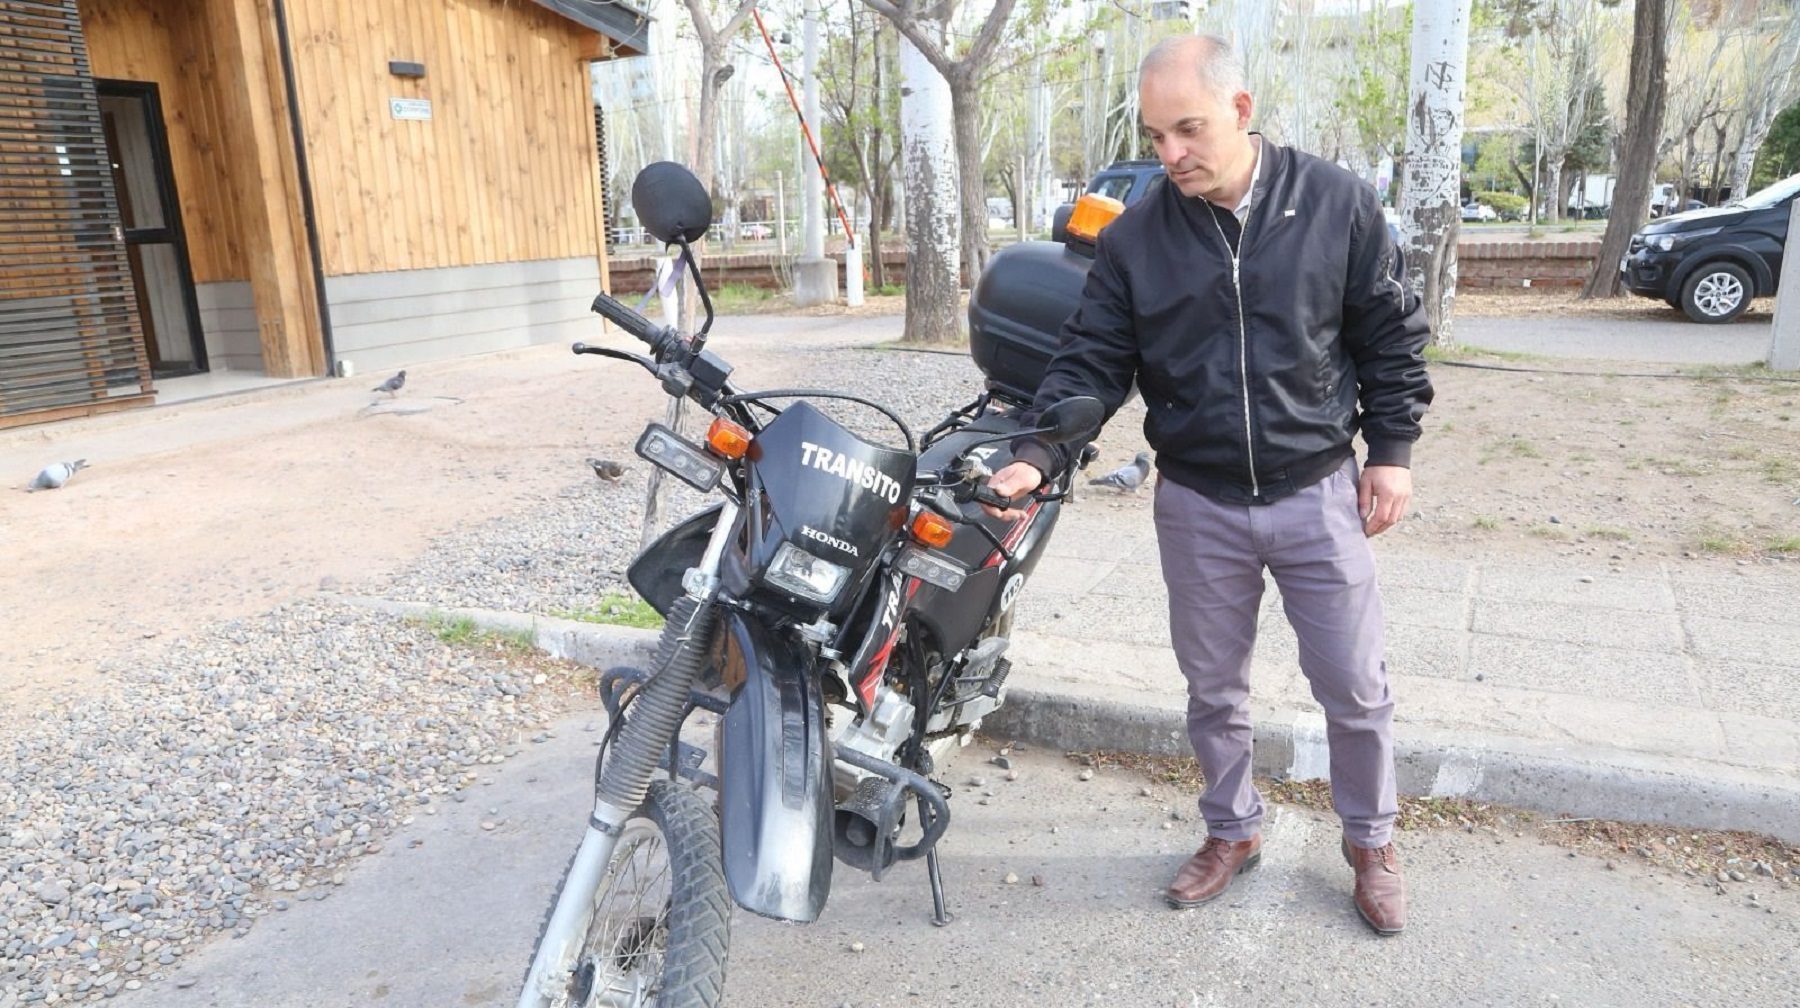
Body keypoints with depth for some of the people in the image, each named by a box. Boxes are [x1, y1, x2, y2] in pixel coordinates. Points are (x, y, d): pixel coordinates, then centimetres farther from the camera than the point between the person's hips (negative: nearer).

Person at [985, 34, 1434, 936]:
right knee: (1213, 688, 14)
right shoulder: (1134, 238, -4)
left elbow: (1391, 334, 2)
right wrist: (1035, 456, -20)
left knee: (1355, 688, 10)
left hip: (1318, 494, -1)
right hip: (1197, 505, 1)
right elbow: (1090, 363, -6)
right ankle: (1233, 830, 38)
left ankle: (1370, 840, 35)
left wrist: (1392, 450, -1)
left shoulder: (1337, 205, -5)